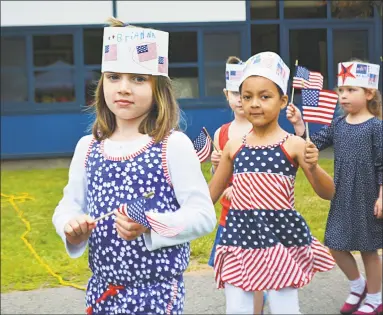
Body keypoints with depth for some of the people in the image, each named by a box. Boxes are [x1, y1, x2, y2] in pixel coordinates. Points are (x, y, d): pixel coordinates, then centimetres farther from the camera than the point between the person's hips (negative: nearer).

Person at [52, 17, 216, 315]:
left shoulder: (173, 145, -11)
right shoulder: (87, 147, 3)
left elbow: (203, 214, -12)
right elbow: (69, 206, 9)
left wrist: (150, 226, -25)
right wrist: (71, 226, -12)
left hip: (157, 289, -4)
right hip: (102, 287, 5)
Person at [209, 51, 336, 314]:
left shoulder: (293, 145, -5)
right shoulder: (234, 146, 4)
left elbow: (328, 193, -3)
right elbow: (211, 193, 15)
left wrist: (313, 167, -19)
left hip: (281, 234, -3)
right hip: (241, 236, 3)